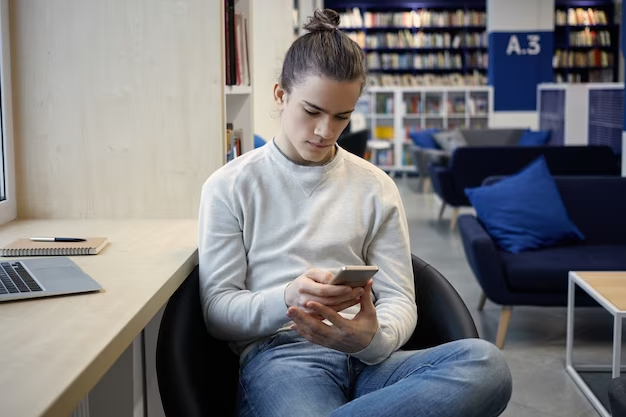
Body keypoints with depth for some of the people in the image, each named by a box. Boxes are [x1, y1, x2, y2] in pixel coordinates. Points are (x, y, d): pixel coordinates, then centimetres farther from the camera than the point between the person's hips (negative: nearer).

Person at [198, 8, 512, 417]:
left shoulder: (375, 186, 14)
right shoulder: (230, 186, 7)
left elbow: (399, 299, 10)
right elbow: (218, 311, 3)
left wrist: (374, 338, -16)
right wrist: (286, 300, -19)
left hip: (367, 359, 6)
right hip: (278, 356, -6)